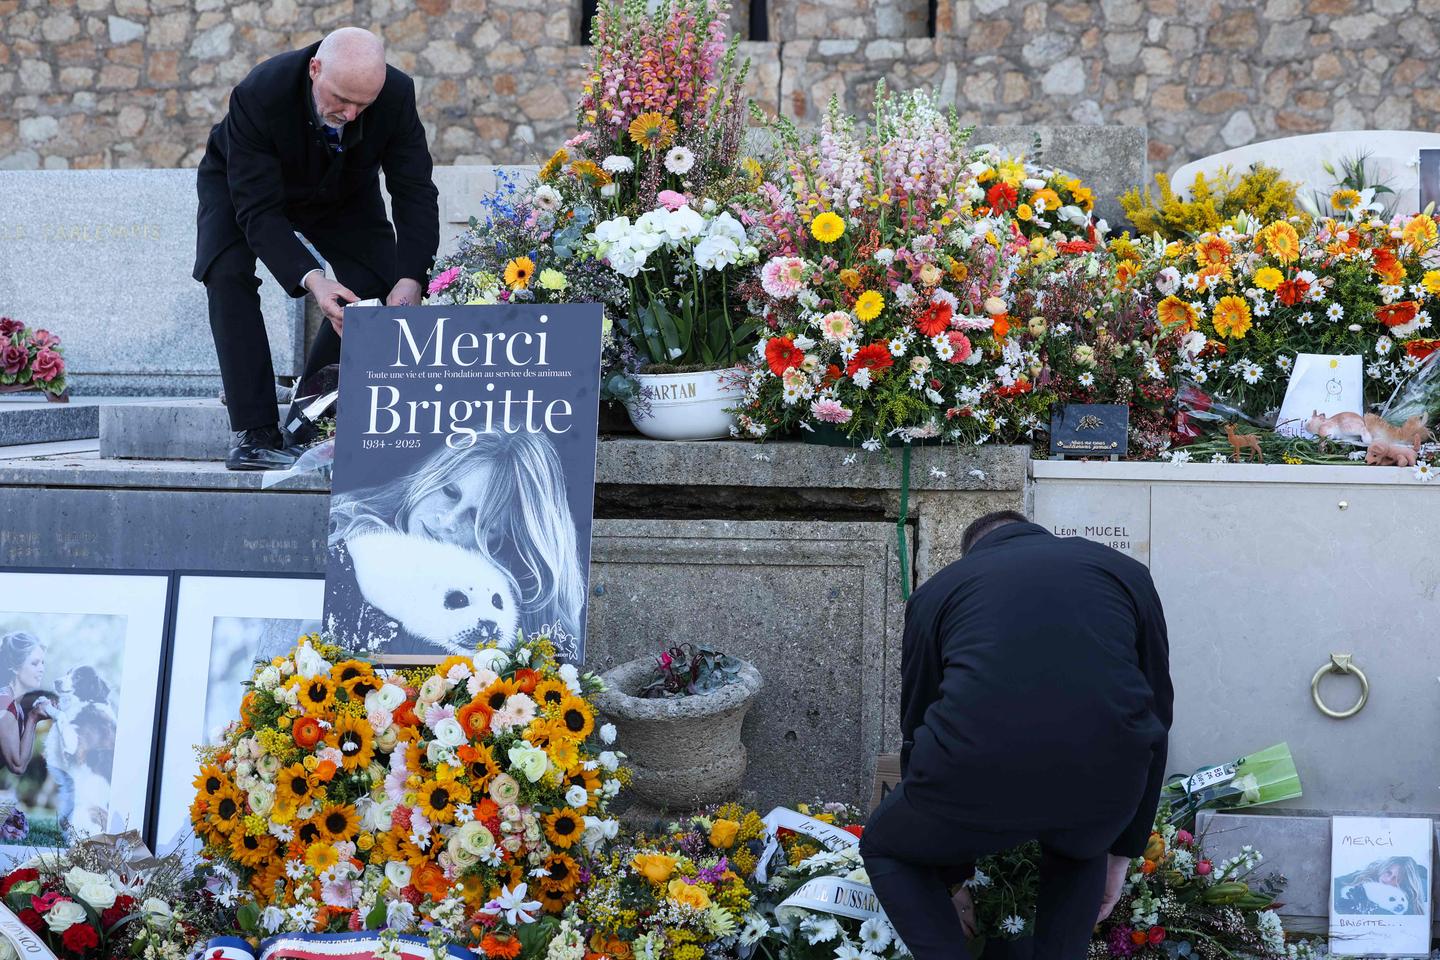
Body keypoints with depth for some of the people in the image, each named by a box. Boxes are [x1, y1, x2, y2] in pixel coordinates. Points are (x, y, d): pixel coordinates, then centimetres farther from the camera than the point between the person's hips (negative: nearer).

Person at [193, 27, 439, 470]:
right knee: (228, 274, -27)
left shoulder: (397, 95, -32)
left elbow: (415, 192, -29)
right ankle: (255, 431, -24)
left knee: (380, 282, -15)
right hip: (245, 184, -3)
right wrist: (311, 279, -54)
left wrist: (410, 280, -44)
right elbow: (258, 210, -40)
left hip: (344, 192, 3)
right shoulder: (259, 95, -41)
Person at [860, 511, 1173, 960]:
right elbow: (1155, 719, 29)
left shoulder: (939, 588, 25)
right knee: (1079, 855, 38)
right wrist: (1123, 852, 39)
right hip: (1105, 777, 2)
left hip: (977, 771, -1)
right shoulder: (1124, 571, 27)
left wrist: (951, 877, 42)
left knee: (884, 848, 31)